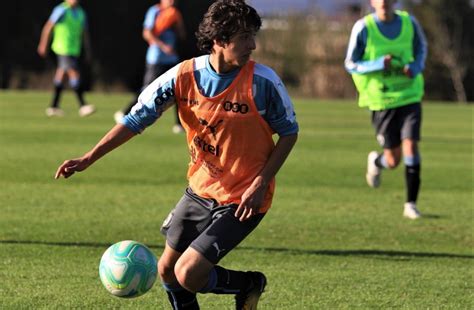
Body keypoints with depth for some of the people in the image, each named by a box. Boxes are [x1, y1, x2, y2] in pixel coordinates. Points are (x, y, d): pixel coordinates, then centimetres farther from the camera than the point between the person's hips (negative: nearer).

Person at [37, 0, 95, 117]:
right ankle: (83, 106, -18)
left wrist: (88, 50, 18)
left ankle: (54, 106, 16)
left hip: (74, 50, 8)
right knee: (74, 73, -14)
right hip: (64, 49, -8)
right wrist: (43, 45, -6)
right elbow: (48, 27, -7)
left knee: (61, 75, 11)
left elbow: (85, 33, 21)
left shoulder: (80, 13, 13)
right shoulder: (62, 10, -9)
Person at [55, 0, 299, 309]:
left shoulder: (263, 81, -19)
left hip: (242, 200, -5)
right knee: (167, 270, 12)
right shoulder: (184, 76, -11)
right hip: (200, 189, 5)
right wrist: (89, 158, -14)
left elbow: (289, 133, -6)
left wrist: (261, 183, -17)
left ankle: (250, 285, 13)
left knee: (188, 275, -15)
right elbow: (136, 119, -5)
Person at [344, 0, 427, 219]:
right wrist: (378, 65, -22)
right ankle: (376, 162, 41)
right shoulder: (363, 28, -10)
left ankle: (411, 204, -3)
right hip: (381, 101, -1)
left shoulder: (409, 23, -2)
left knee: (411, 146, -14)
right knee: (393, 161, 3)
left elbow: (421, 47, 17)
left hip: (409, 97, 1)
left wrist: (416, 67, -5)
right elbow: (350, 64, -5)